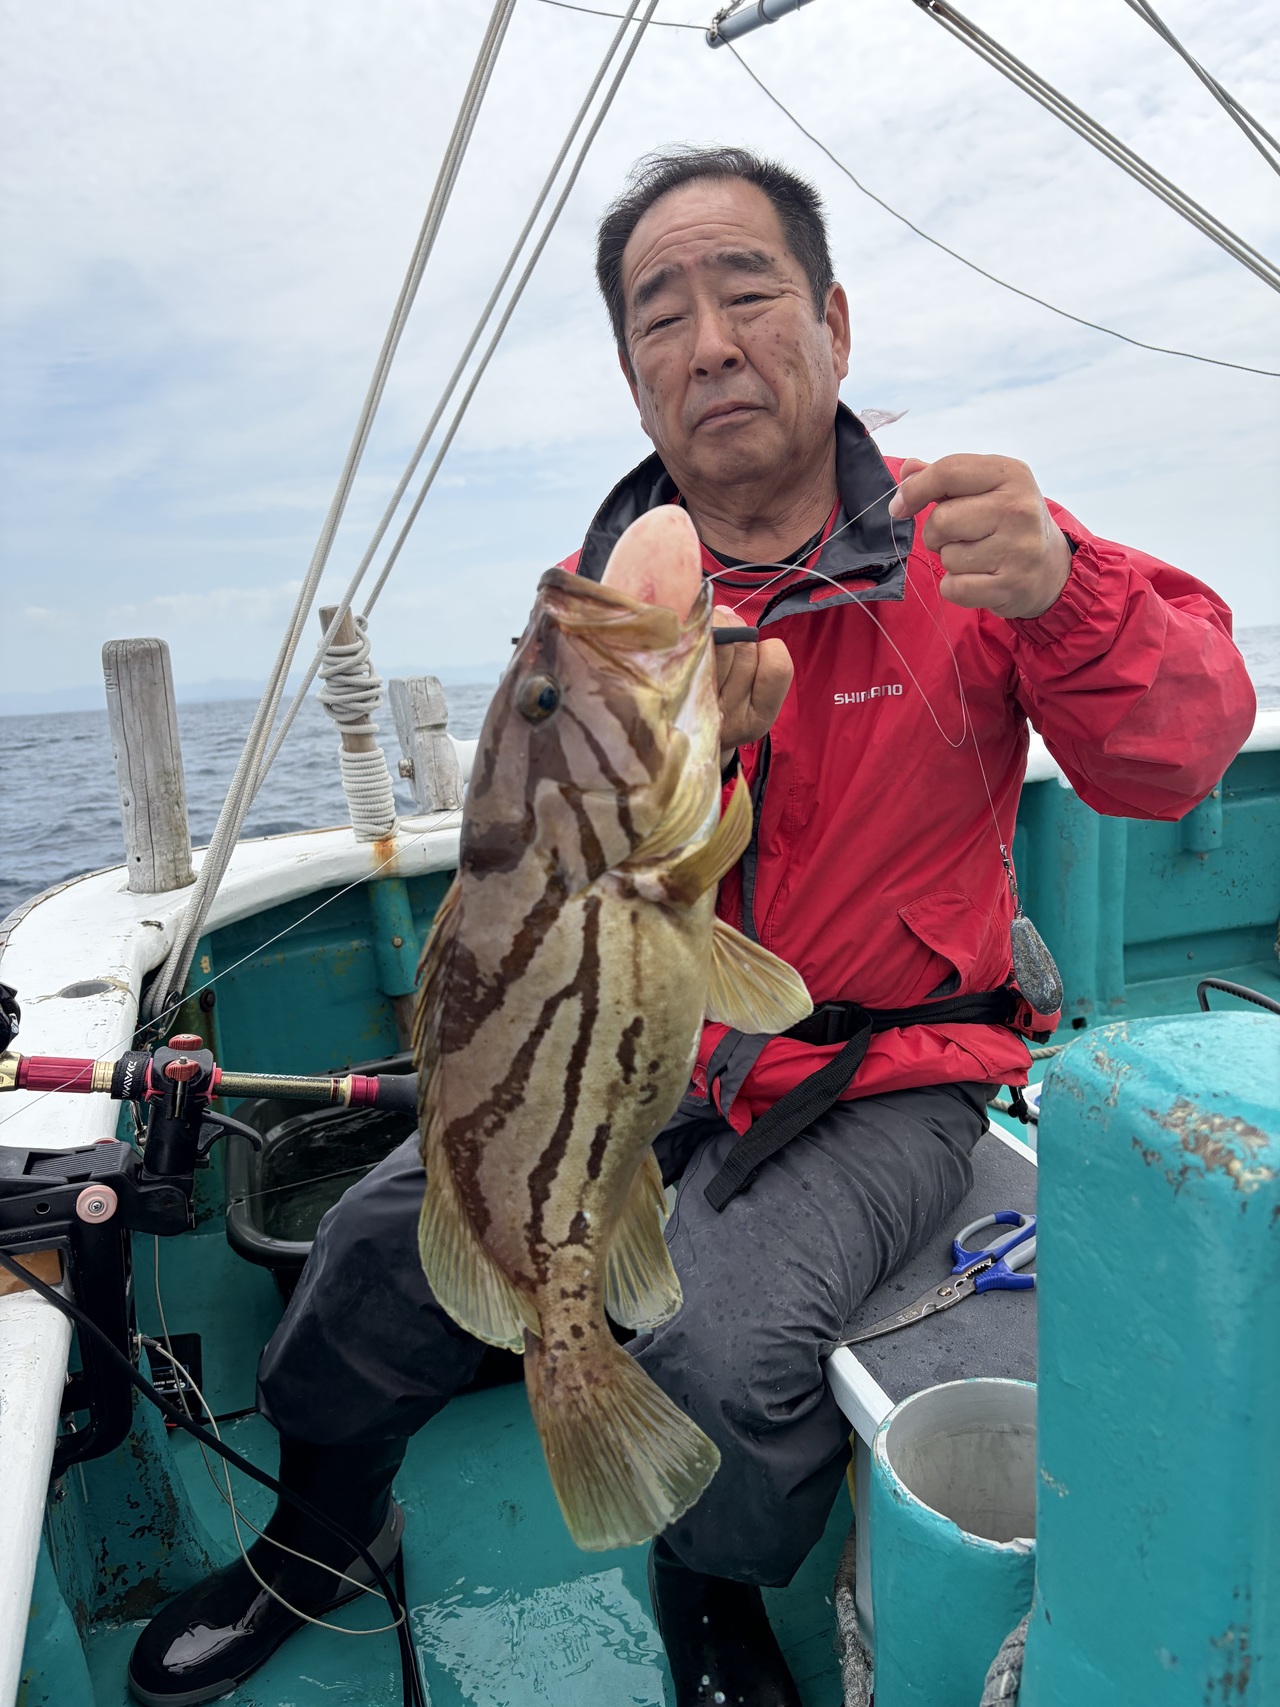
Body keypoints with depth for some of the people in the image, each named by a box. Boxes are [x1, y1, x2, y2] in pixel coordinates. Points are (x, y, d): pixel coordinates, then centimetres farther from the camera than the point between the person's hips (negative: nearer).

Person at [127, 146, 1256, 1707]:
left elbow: (1178, 755, -13)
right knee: (383, 1237, -7)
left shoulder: (959, 545, -5)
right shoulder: (597, 595, 1)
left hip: (883, 1081, -2)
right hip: (648, 1053, 3)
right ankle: (325, 1533, 29)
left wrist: (1061, 595, -34)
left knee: (719, 1335, -26)